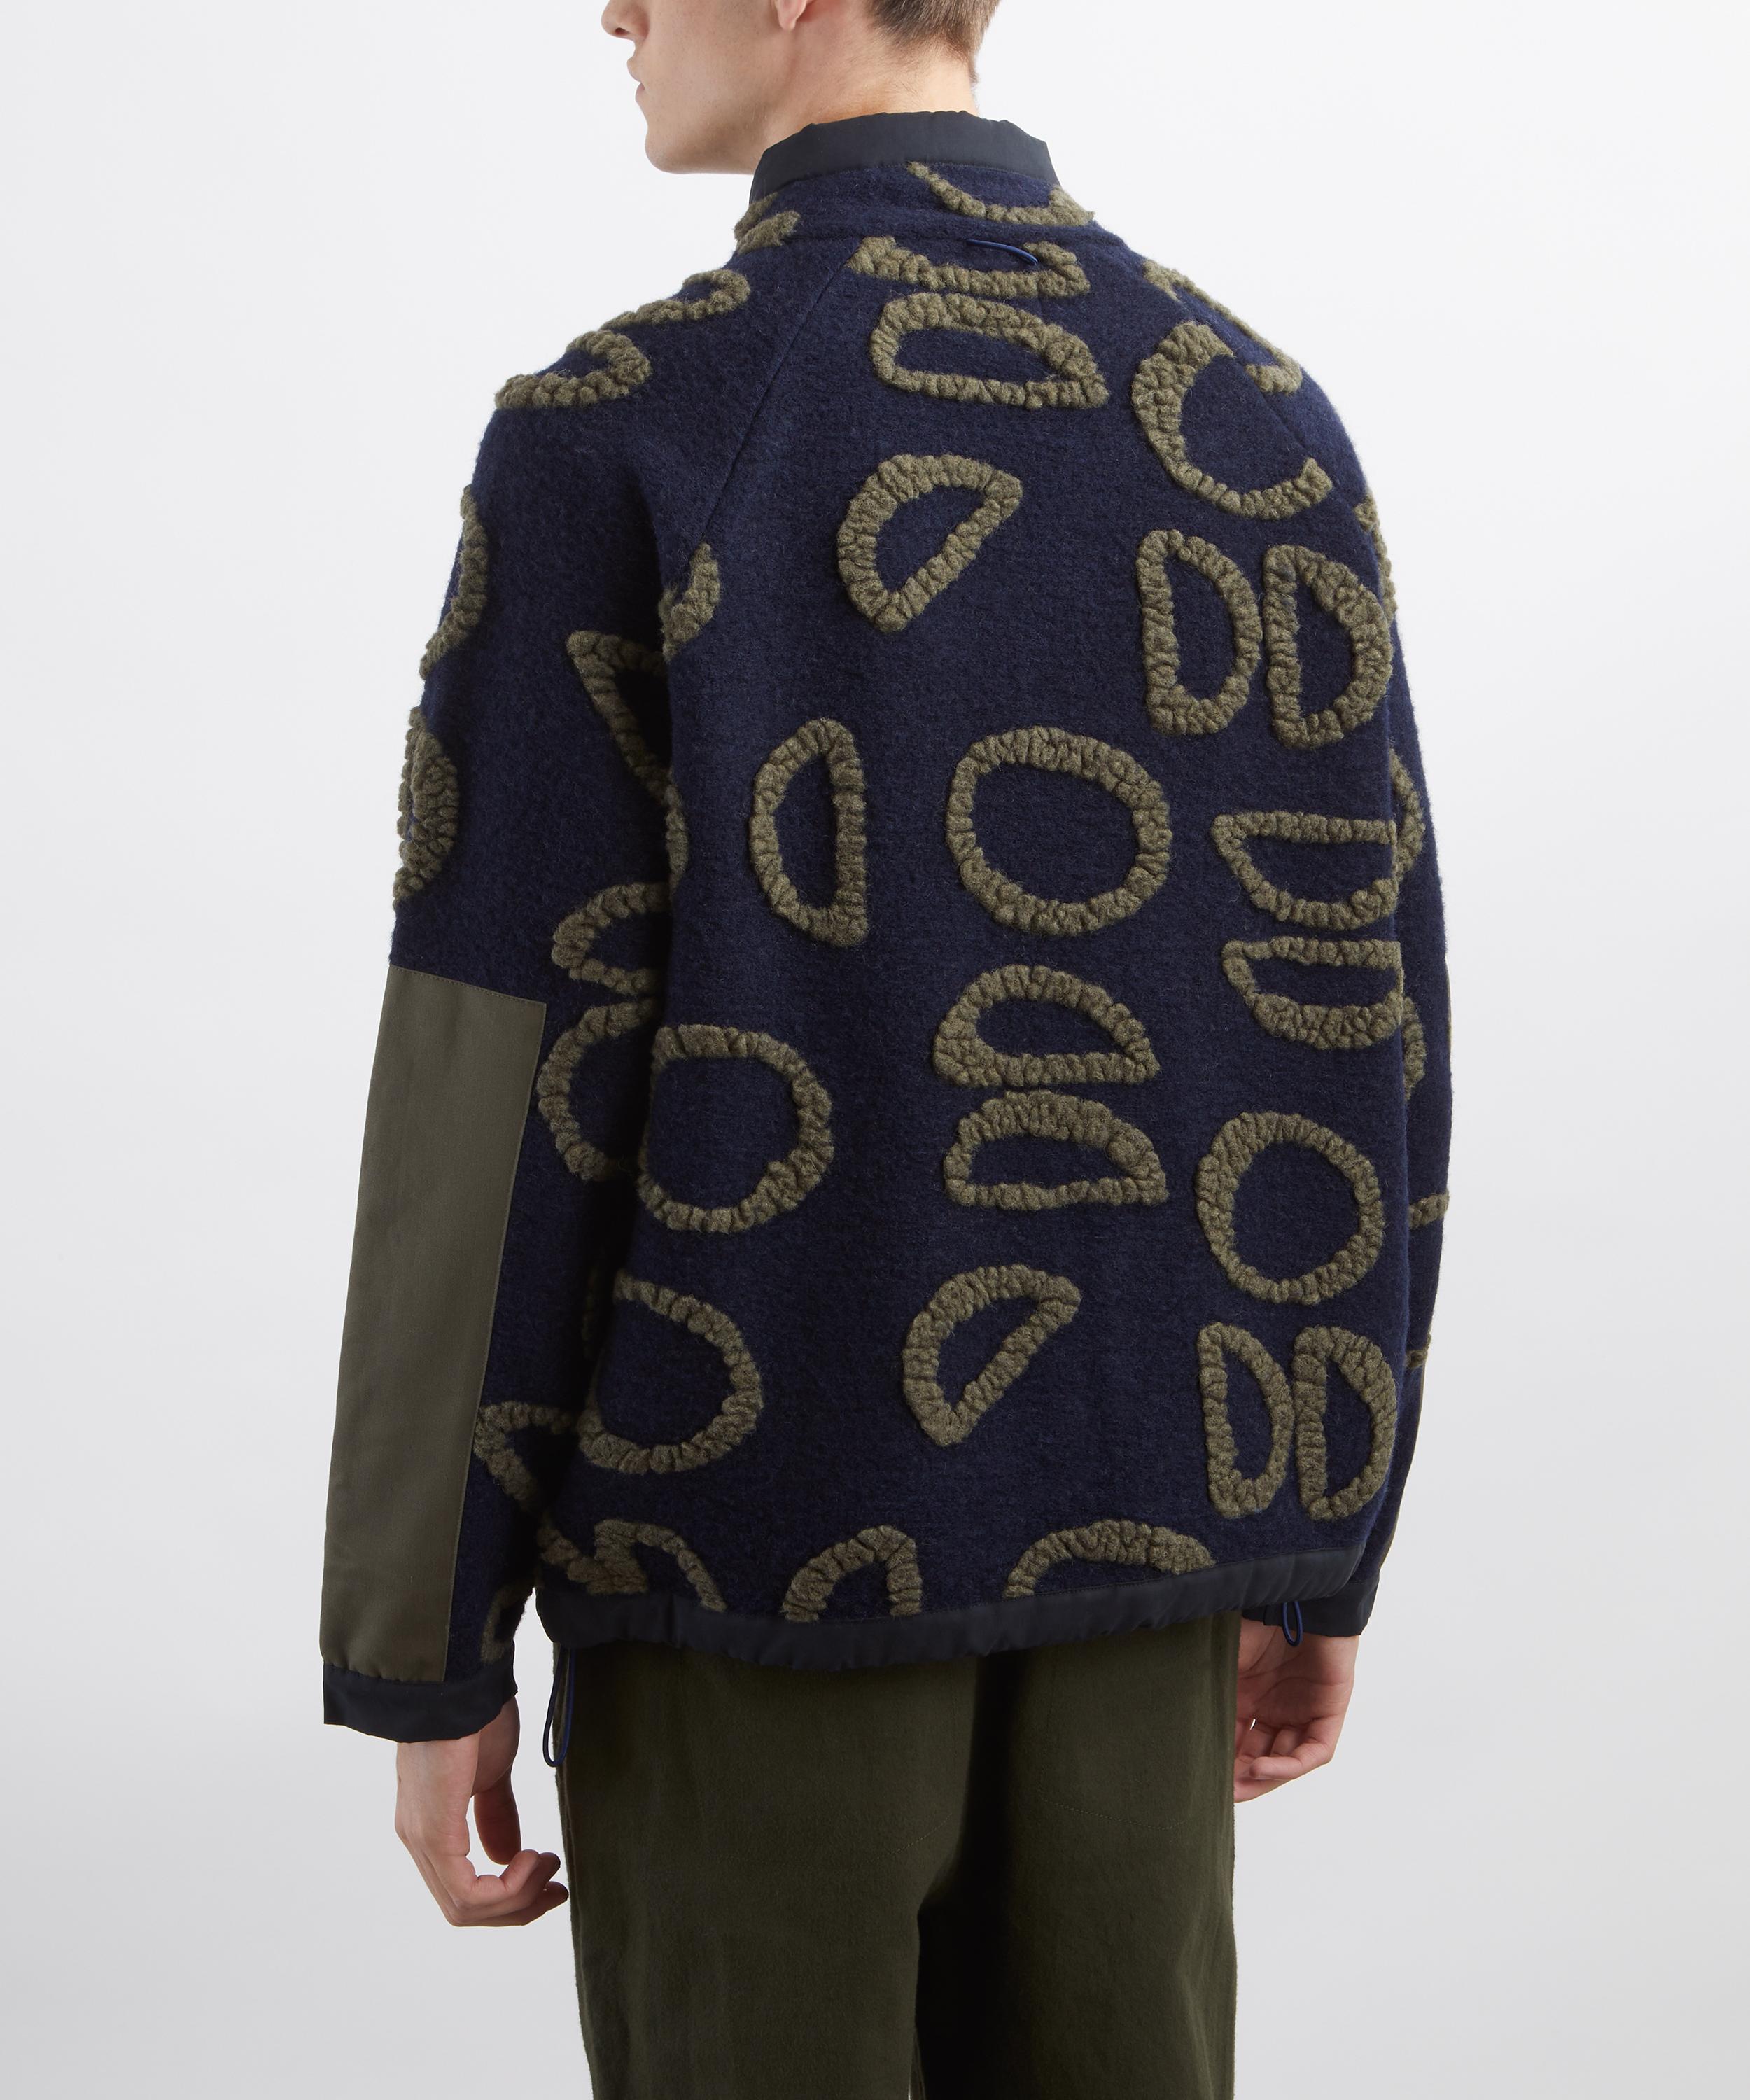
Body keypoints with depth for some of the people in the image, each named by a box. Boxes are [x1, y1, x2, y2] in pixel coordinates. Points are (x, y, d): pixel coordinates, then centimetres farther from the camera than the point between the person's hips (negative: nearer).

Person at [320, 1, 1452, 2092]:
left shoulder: (608, 441, -12)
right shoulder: (1268, 423, 3)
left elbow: (503, 1087, -14)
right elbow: (1357, 1028, 4)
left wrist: (424, 1655, -4)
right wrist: (1322, 1556, 14)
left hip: (750, 1531, -4)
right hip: (1115, 1534, 5)